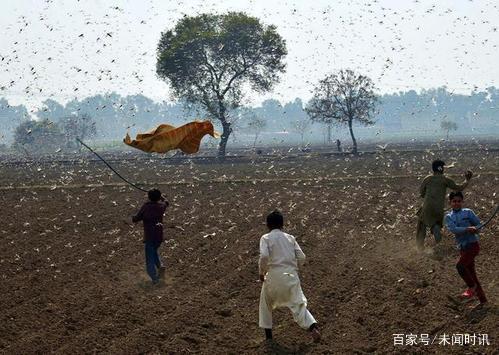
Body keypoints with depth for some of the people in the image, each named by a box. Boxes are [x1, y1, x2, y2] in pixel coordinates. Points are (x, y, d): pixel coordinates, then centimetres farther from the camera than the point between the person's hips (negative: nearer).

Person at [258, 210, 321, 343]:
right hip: (291, 276, 2)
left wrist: (261, 272, -1)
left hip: (274, 276, -2)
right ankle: (313, 327, -20)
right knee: (298, 304, 4)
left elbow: (264, 256, -16)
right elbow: (301, 257, 6)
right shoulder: (290, 238, 12)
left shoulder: (265, 238, 1)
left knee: (266, 303, 22)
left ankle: (268, 333, 25)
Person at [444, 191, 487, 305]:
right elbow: (453, 229, -11)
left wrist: (474, 229, -19)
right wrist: (467, 229, -27)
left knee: (460, 266, -22)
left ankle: (472, 287, -3)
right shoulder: (448, 217, 7)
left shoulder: (468, 212, 1)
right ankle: (482, 299, 16)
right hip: (463, 248, 4)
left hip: (473, 245, -4)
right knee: (471, 273, 7)